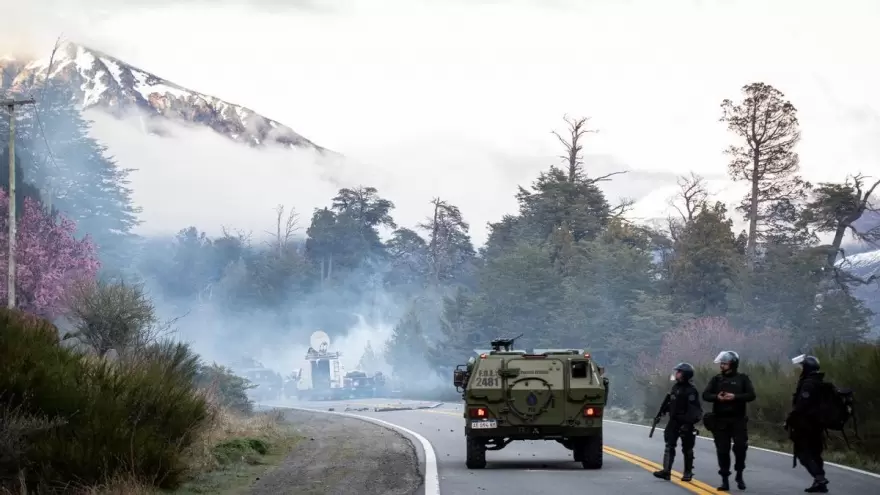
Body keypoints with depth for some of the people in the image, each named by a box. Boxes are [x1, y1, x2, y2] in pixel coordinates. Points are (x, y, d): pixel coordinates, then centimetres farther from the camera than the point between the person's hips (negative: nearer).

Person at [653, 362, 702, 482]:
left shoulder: (691, 390, -13)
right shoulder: (675, 387, 12)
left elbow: (693, 409, -18)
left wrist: (688, 423, -23)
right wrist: (661, 412, 13)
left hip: (686, 423, -7)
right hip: (674, 422, 7)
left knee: (687, 449, 4)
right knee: (669, 446, -3)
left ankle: (688, 473, 13)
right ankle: (666, 471, -8)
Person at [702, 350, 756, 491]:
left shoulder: (743, 378, 2)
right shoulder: (716, 379, 8)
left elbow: (751, 395, -7)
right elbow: (705, 395, 2)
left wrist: (735, 397, -20)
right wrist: (717, 397, -17)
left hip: (738, 420, -2)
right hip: (720, 420, 2)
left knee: (740, 447, -8)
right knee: (722, 450, 2)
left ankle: (739, 475, 13)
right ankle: (725, 480, 8)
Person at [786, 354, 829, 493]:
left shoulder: (808, 384, -18)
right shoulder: (819, 382, 15)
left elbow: (800, 406, -23)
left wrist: (789, 420, -15)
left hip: (805, 425, -10)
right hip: (816, 424, 10)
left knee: (803, 453, -7)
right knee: (814, 452, 13)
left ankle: (819, 478, -19)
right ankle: (819, 482, 12)